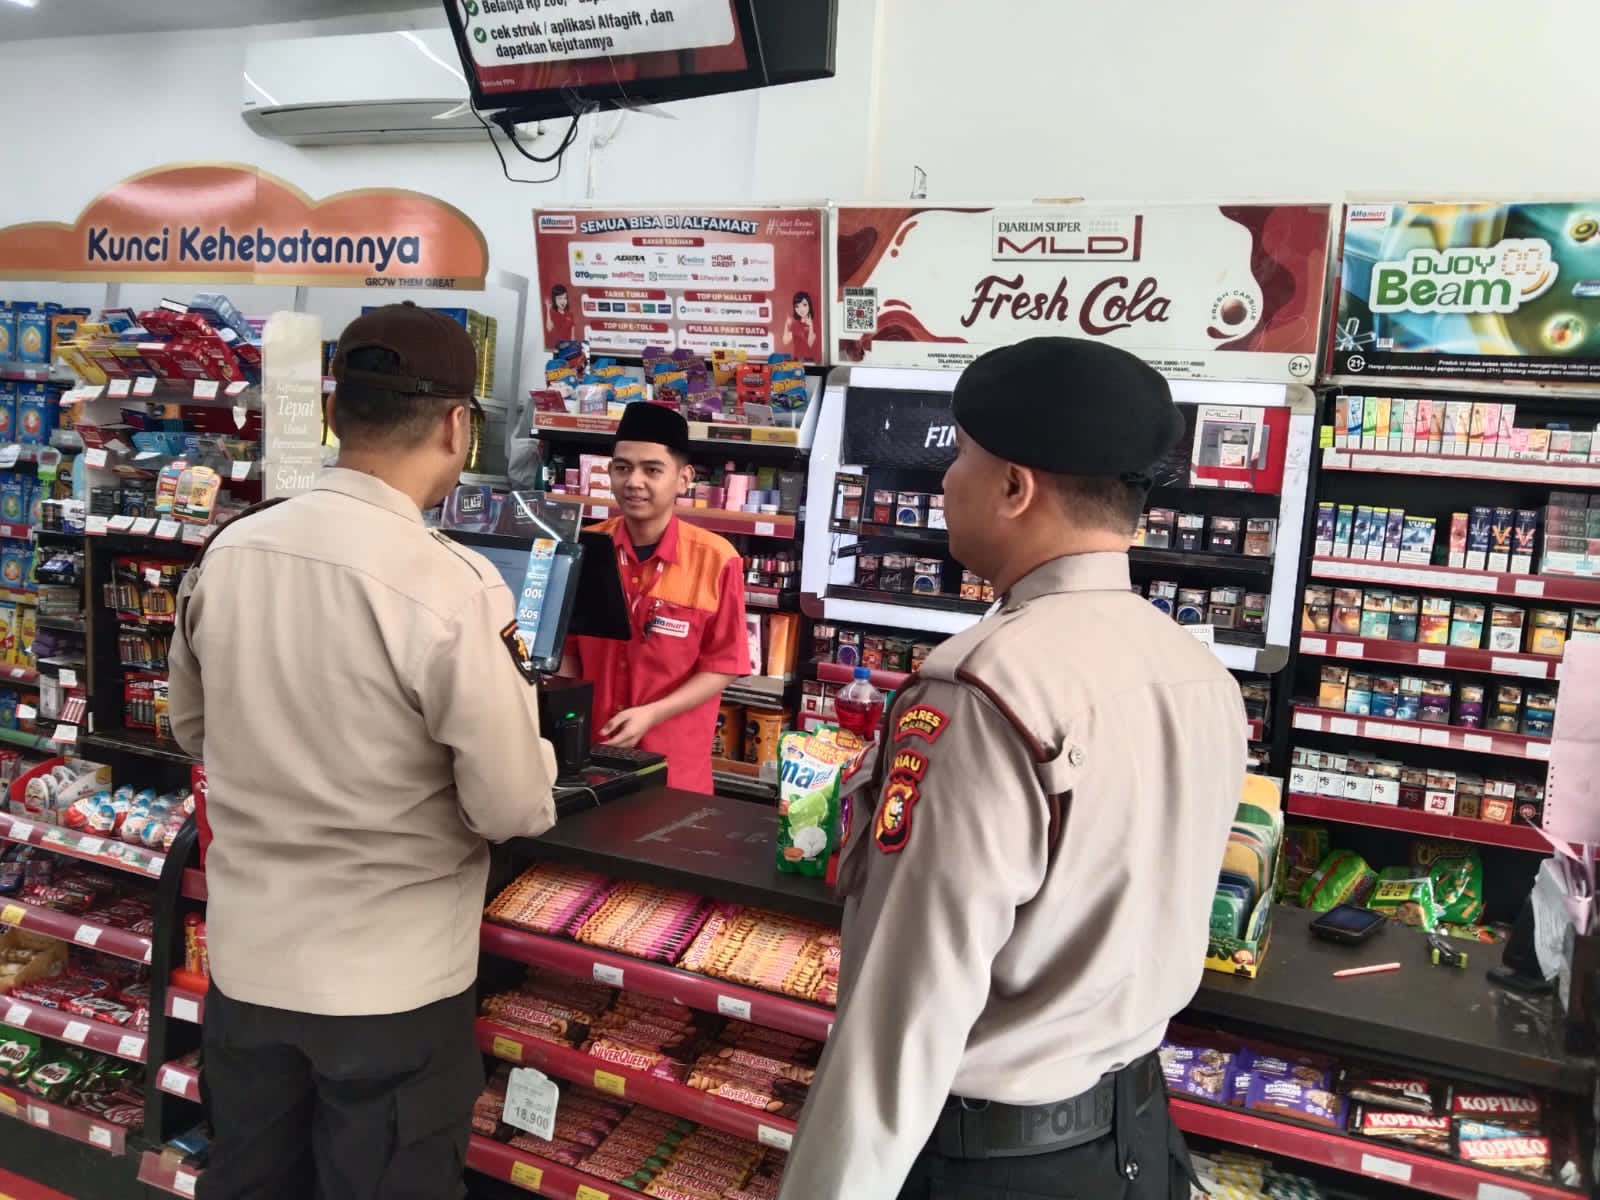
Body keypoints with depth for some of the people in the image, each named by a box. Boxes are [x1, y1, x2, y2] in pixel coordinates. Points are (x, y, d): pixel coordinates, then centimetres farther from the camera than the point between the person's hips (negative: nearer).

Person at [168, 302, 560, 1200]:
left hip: (248, 959, 5)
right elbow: (515, 810, -18)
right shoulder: (451, 587, -24)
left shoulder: (227, 553, -5)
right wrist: (508, 700, 1)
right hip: (391, 981, -5)